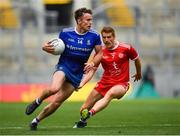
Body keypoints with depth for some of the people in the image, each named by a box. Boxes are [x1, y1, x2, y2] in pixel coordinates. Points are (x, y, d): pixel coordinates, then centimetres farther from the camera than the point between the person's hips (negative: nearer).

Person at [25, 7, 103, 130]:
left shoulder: (94, 36, -7)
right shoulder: (65, 33, -6)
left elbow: (99, 53, 4)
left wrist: (92, 63, -15)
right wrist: (47, 48, -13)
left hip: (77, 74, 2)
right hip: (63, 66, -2)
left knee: (56, 102, 0)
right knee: (54, 89, -34)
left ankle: (36, 120, 22)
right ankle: (38, 101, -2)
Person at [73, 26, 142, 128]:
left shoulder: (126, 48, -6)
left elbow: (137, 59, 13)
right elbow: (91, 71, -2)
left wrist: (139, 73, 28)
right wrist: (81, 84, -17)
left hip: (121, 84, -3)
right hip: (104, 83, 3)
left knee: (110, 94, -41)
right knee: (84, 108, 1)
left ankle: (90, 113, -57)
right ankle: (82, 122, 37)